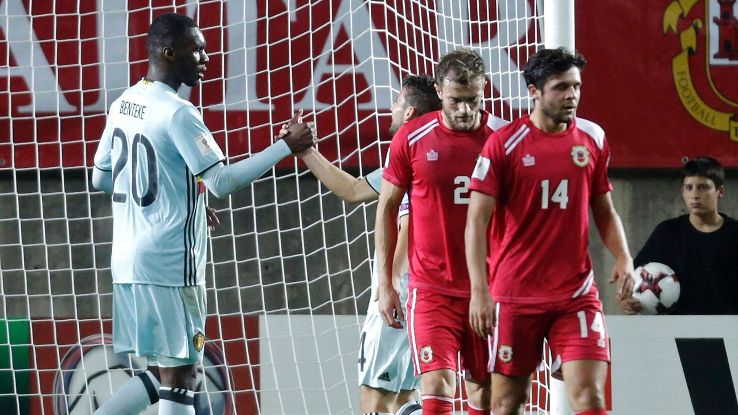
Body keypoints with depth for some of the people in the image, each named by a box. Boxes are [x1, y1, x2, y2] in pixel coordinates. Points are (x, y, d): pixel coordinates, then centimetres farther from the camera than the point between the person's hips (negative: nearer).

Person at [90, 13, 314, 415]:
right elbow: (222, 181, -20)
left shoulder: (124, 104, 11)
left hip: (128, 258, 9)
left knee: (164, 373, 16)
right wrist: (286, 146, -15)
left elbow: (101, 177, 19)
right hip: (169, 264, -9)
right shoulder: (177, 113, -15)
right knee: (178, 376, -3)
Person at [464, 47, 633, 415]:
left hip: (576, 294, 2)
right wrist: (479, 290, -16)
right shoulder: (504, 143, -6)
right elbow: (477, 220, -7)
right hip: (514, 297, -2)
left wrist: (623, 257, -2)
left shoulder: (592, 139, 7)